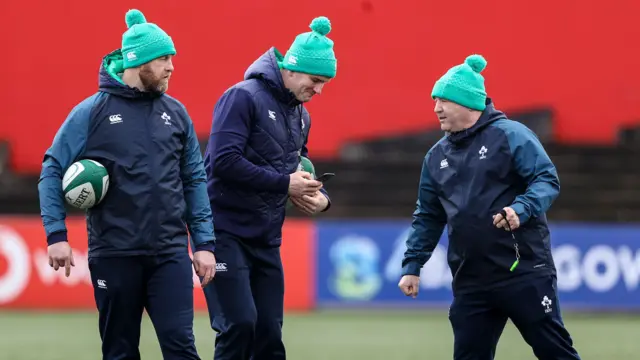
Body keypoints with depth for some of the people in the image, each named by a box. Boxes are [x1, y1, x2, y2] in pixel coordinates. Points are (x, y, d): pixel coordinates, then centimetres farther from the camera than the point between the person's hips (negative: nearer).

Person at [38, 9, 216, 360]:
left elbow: (194, 181, 11)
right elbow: (53, 171, 0)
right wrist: (56, 235, -9)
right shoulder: (92, 112, -2)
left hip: (170, 253, 2)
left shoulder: (175, 113, 8)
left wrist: (204, 243, 6)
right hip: (114, 255, -2)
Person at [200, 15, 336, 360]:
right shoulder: (244, 97, -12)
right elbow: (224, 162, -22)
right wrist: (285, 183, -20)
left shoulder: (301, 116, 13)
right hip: (226, 232, -8)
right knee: (239, 325, -16)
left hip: (266, 240, 8)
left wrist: (318, 195, -1)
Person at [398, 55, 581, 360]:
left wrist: (521, 210, -28)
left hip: (524, 272, -6)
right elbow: (428, 217, 21)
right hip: (469, 282, 6)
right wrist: (412, 265, 14)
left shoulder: (510, 135, -4)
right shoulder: (437, 156, 14)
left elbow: (547, 179, -11)